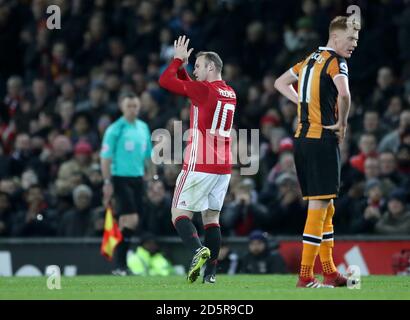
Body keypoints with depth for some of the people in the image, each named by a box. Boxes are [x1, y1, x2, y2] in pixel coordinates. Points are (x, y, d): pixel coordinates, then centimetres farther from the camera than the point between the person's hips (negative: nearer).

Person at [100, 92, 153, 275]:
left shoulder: (143, 128, 12)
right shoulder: (115, 129, -7)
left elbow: (148, 156, 20)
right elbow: (106, 158, -7)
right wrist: (107, 182, -13)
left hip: (138, 178, 6)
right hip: (121, 179, -6)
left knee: (130, 223, 7)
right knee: (130, 221, -15)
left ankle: (123, 262, 15)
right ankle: (120, 265, -13)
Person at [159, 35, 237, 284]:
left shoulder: (204, 90, -11)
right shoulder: (230, 94, 14)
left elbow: (166, 81, -7)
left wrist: (179, 59, 6)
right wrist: (183, 66, 21)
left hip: (200, 166, -7)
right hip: (224, 167, 7)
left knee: (180, 212, -1)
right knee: (212, 217, 10)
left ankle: (198, 250, -25)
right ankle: (211, 271, 2)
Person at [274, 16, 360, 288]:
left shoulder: (311, 60, 16)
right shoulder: (336, 62, -9)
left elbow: (281, 83, 29)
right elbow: (344, 94, -28)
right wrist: (342, 123, -12)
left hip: (302, 138, 9)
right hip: (322, 140, -9)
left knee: (326, 208, 15)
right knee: (319, 206, -7)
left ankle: (329, 270, 19)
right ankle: (305, 275, -9)